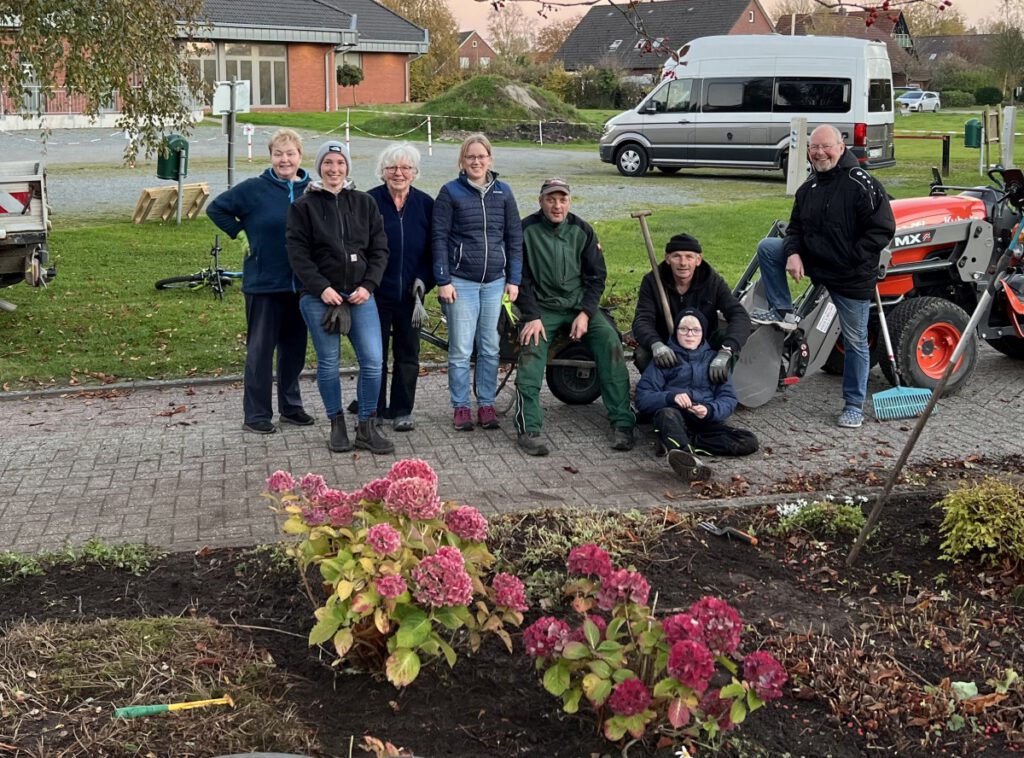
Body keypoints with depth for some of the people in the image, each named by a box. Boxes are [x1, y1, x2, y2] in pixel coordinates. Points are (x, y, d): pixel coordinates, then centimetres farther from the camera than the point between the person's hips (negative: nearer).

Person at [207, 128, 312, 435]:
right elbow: (215, 208, 4)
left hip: (301, 283, 3)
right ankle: (255, 414, 9)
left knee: (295, 346, 13)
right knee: (260, 348, 2)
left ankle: (291, 406, 28)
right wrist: (240, 234, -3)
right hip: (264, 282, -3)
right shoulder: (254, 189, -6)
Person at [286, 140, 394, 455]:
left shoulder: (365, 203, 9)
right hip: (319, 296, -2)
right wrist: (322, 288, -14)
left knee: (373, 360, -6)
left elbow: (379, 249, 7)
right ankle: (337, 425, 19)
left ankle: (366, 428, 8)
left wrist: (368, 285, -6)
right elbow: (298, 254, -4)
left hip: (360, 294, 2)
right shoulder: (304, 206, 2)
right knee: (328, 362, 3)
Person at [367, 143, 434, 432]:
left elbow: (432, 249, 6)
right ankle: (374, 410, 16)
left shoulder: (425, 204, 3)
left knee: (408, 353, 8)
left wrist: (423, 281, -6)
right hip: (377, 292, -2)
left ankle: (402, 411, 18)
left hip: (410, 293, 2)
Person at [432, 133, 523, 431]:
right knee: (460, 349, 0)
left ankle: (486, 404, 15)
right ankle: (461, 407, 10)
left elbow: (515, 237, 10)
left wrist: (514, 279, 4)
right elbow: (439, 237, -3)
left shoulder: (503, 192, 8)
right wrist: (443, 281, -8)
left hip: (495, 282, 3)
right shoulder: (450, 192, -1)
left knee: (491, 348, 5)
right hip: (461, 281, -3)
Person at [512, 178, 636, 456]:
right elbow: (521, 278, -3)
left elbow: (596, 276, 6)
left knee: (610, 341, -22)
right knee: (531, 349, -29)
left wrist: (586, 313, -7)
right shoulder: (527, 230, -4)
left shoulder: (582, 230, 3)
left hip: (580, 305, 2)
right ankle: (528, 429, -30)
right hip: (542, 308, -2)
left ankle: (622, 423, -20)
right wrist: (532, 316, -14)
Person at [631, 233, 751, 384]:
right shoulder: (652, 281, -13)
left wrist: (725, 352, -46)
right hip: (666, 345, 0)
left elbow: (740, 316, -25)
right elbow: (642, 321, -23)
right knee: (642, 355, -32)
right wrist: (655, 344, -49)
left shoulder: (713, 281, -13)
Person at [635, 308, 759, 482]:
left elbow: (729, 399, 9)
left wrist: (710, 410, -14)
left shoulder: (713, 358, 20)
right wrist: (671, 397, -18)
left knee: (749, 441, -23)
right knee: (667, 414, -38)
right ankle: (688, 457, -69)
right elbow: (642, 398, 2)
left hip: (705, 422, 3)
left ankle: (677, 444, -32)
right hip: (674, 420, -3)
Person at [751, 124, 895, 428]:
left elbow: (882, 229, -18)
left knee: (855, 342, 4)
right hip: (814, 262, 6)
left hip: (853, 277, -6)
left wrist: (851, 258, -21)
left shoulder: (861, 184, -17)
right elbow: (795, 228, 14)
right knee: (767, 248, -1)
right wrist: (793, 253, -7)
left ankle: (854, 405, 17)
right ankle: (782, 311, 7)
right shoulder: (808, 188, 7)